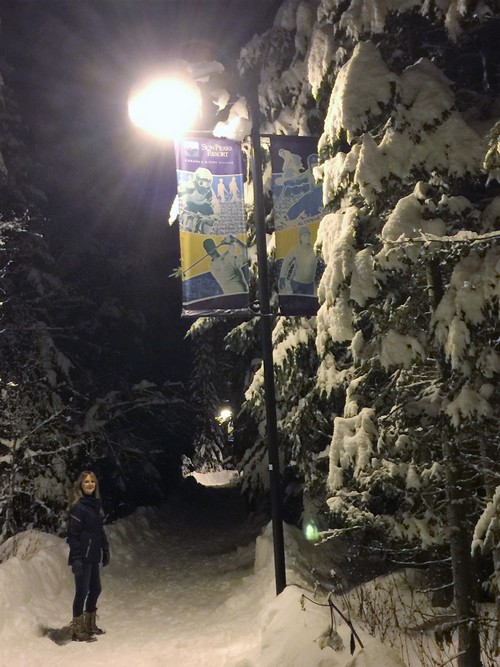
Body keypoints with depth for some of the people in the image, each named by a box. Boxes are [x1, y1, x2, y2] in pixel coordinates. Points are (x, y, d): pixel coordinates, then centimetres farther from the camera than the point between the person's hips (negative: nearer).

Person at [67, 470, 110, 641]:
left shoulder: (96, 504, 9)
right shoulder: (78, 506, -14)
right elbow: (73, 534, -16)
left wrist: (105, 550, 14)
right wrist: (76, 559, -20)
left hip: (94, 556, 8)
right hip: (82, 557, -8)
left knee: (95, 589, 15)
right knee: (82, 591, -1)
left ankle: (90, 625, 29)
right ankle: (77, 629, 11)